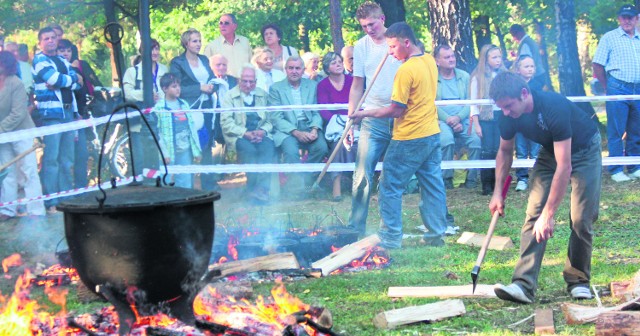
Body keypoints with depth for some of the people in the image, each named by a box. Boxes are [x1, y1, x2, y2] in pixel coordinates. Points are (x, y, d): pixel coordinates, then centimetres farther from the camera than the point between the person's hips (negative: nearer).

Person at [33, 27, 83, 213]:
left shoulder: (63, 61, 20)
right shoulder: (39, 60, -1)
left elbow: (78, 83, 8)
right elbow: (55, 79, -16)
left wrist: (61, 81, -9)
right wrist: (74, 78, 1)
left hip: (68, 112, 7)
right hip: (51, 114, -7)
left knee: (67, 159, 8)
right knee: (51, 158, -10)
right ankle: (51, 202, -10)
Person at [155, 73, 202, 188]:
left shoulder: (184, 104, 10)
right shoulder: (159, 107, -6)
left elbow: (192, 127, 11)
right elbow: (157, 132, -10)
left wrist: (196, 150, 8)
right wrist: (165, 153, -15)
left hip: (185, 150, 5)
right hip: (170, 152, -5)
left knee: (186, 184, 6)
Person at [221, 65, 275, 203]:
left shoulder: (264, 95, 17)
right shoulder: (230, 97, 7)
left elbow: (271, 119, 11)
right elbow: (226, 123, -5)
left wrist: (263, 131, -12)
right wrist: (245, 133, -18)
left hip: (260, 134, 2)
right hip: (238, 135, -2)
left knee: (268, 146, -31)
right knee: (249, 149, -35)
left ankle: (261, 191, -36)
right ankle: (252, 189, -29)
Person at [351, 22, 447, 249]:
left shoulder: (406, 70, -19)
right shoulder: (430, 61, 5)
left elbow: (396, 110, -17)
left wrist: (365, 114, -7)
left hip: (409, 139, -8)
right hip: (432, 134, 8)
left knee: (390, 187, 2)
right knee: (433, 185, 11)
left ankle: (390, 239, 4)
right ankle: (436, 235, 14)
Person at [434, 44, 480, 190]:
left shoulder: (464, 76, 14)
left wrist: (458, 117, -11)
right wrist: (448, 119, -16)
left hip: (462, 119, 3)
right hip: (442, 120, -3)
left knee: (476, 139, -24)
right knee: (447, 139, -34)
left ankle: (471, 180, -10)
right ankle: (446, 178, -19)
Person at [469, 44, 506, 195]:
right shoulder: (478, 77, 1)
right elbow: (473, 102, 0)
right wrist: (476, 124, -6)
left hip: (501, 116, 3)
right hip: (485, 118, -3)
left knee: (499, 150, -2)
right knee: (487, 151, -6)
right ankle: (486, 185, -3)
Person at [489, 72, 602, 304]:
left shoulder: (554, 107, -40)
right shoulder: (509, 115, -19)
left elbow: (564, 166, -40)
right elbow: (505, 151, 3)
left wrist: (549, 214, -40)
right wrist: (498, 192, -3)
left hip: (584, 150, -5)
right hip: (550, 151, 5)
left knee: (582, 219, -11)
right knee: (534, 214, -10)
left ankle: (578, 281, 8)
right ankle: (524, 285, -18)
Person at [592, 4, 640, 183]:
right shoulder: (609, 38, 1)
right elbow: (598, 66, 0)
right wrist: (608, 88, 0)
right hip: (618, 89, -4)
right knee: (616, 132, -2)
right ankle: (616, 170, 1)